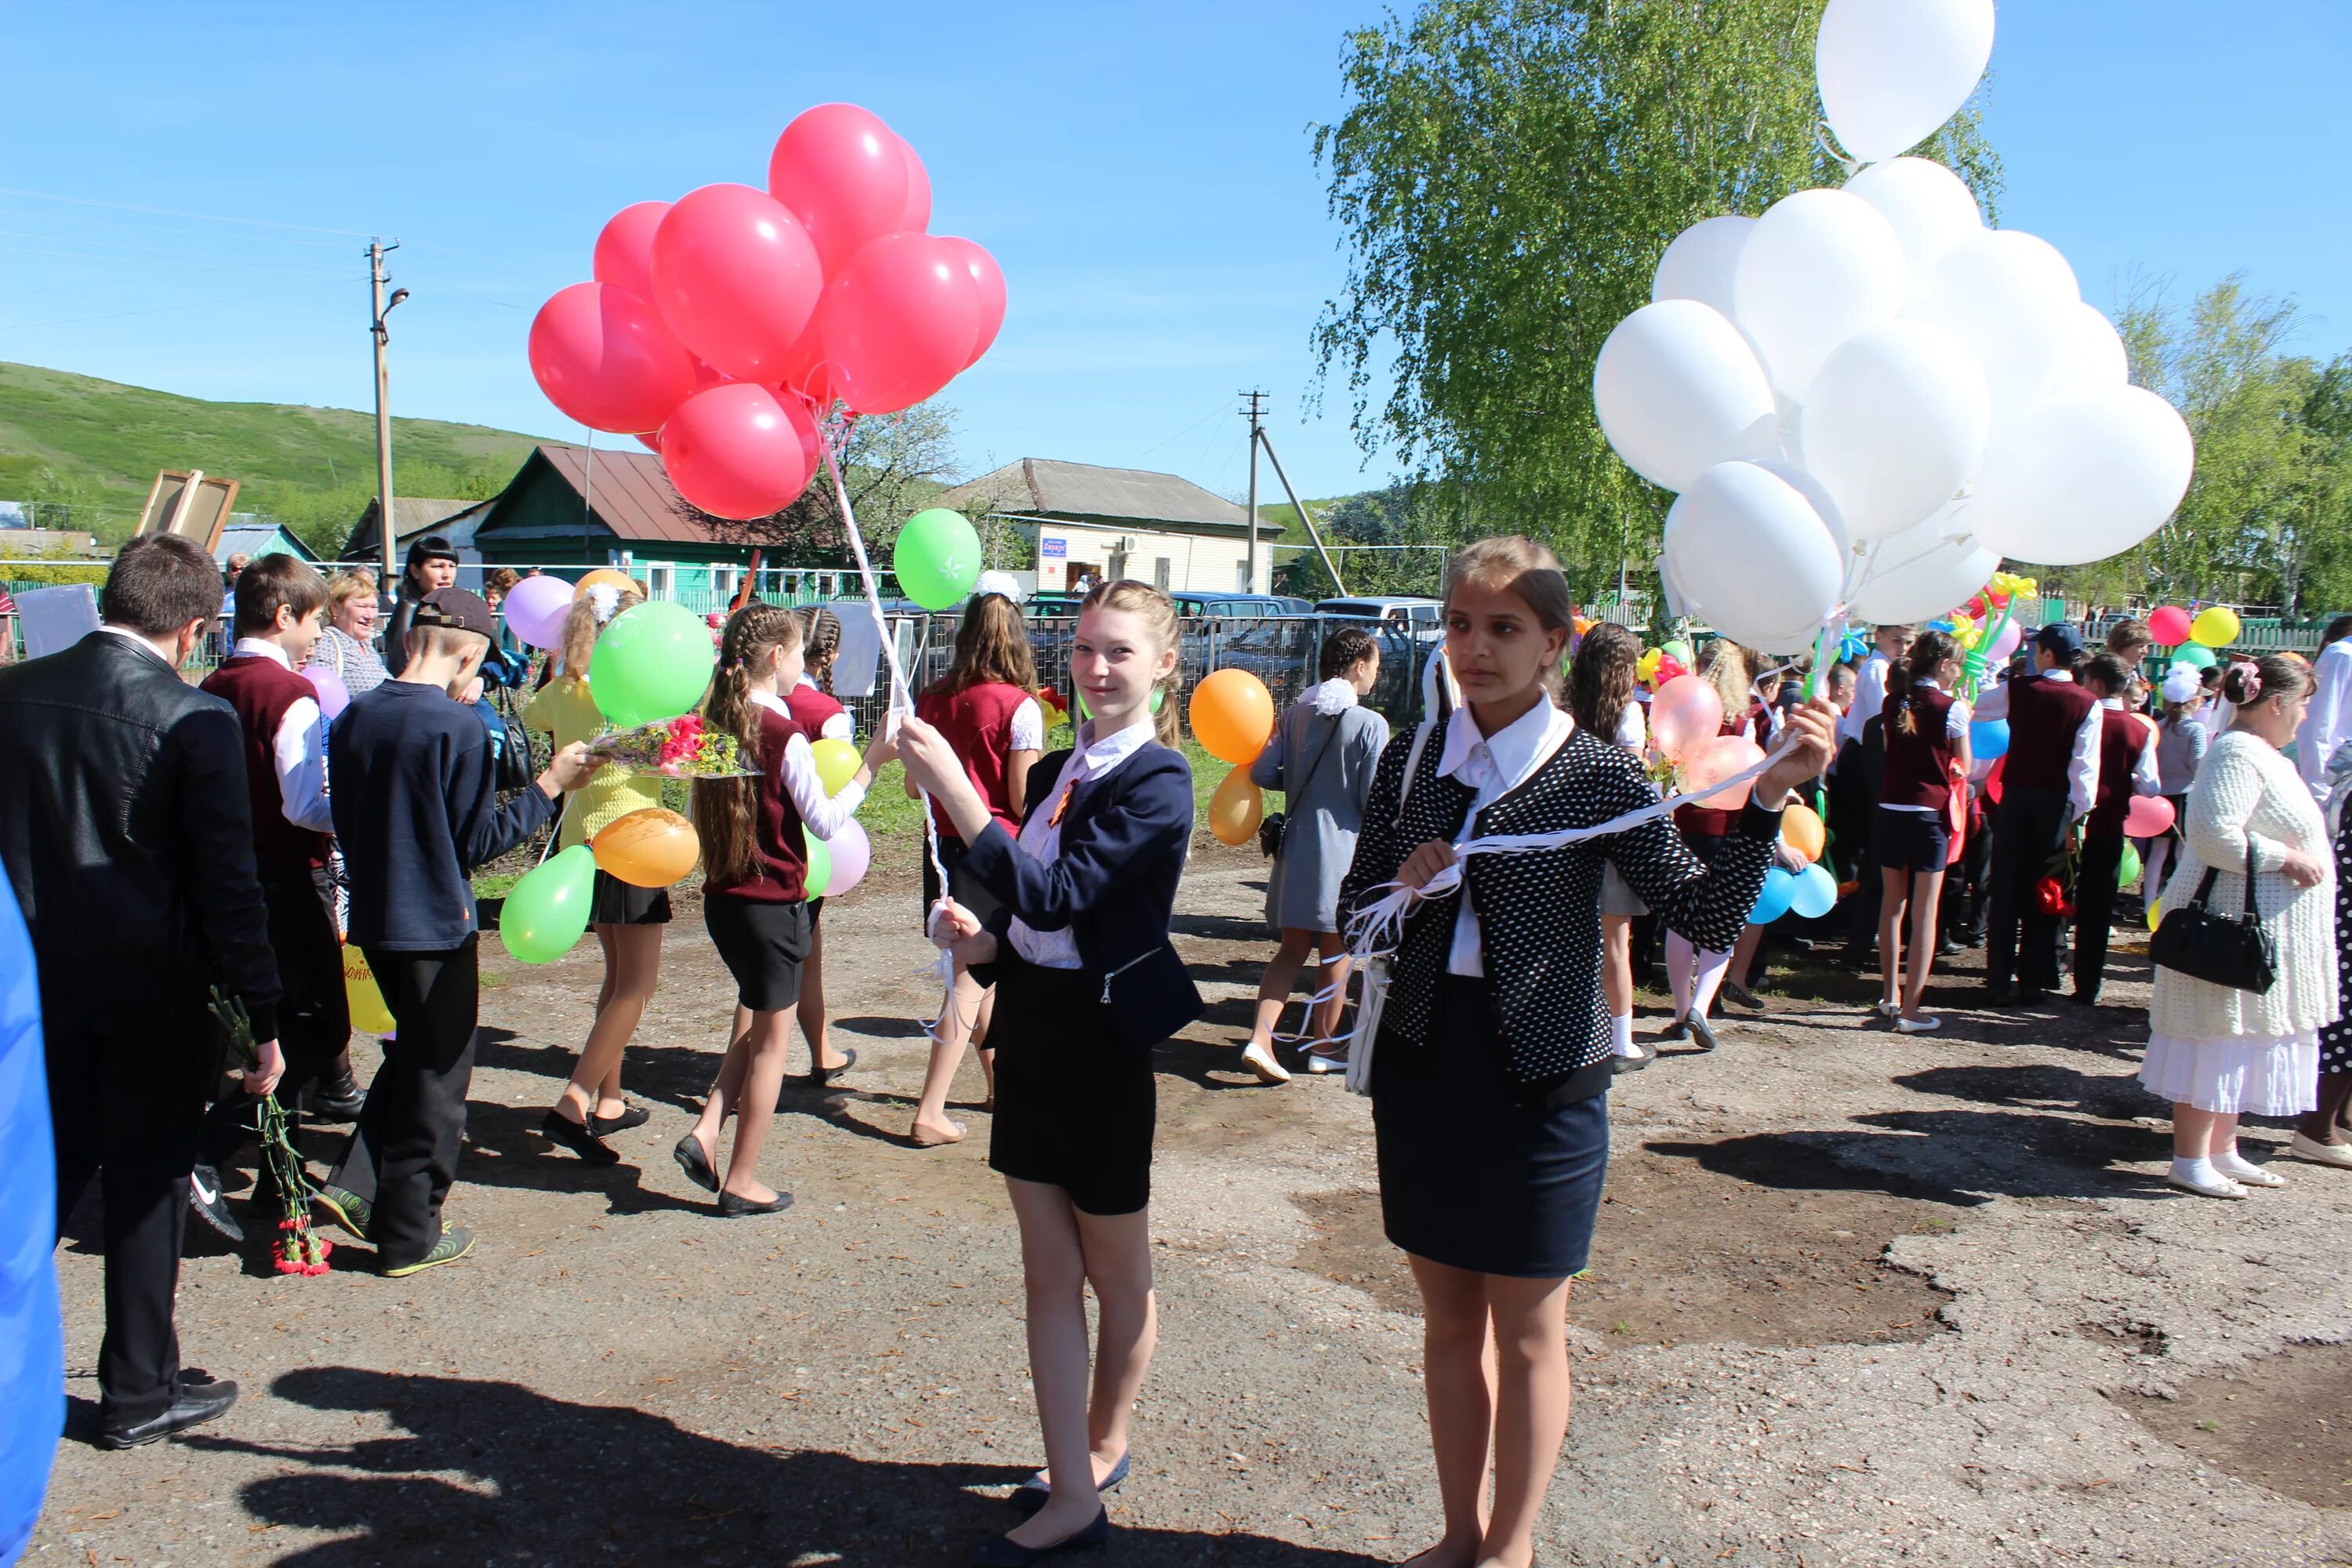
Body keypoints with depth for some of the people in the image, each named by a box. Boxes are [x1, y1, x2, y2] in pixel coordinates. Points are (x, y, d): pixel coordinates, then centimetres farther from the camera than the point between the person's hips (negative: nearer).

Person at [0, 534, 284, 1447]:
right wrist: (263, 1018, -9)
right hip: (154, 990, -4)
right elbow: (227, 884, -15)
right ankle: (138, 1391, 20)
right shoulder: (196, 720, -17)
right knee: (146, 1183, 8)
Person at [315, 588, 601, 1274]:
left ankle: (358, 1186, 16)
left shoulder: (354, 717, 2)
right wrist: (550, 785, -8)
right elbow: (480, 840, -16)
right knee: (435, 1077, 7)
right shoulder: (457, 726, -19)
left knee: (411, 1055, 26)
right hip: (436, 926, -7)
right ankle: (410, 1236, 16)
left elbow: (345, 822, 11)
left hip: (373, 918, 7)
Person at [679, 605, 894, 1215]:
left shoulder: (718, 722, 4)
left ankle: (705, 1132, 9)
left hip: (722, 897, 7)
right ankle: (742, 1183, 15)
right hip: (772, 903, -7)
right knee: (771, 1040, 6)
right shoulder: (785, 735, -17)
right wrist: (871, 762, -9)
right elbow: (825, 821, -13)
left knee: (758, 1024, 22)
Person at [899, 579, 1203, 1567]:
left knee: (1117, 1273, 13)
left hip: (1100, 1040, -7)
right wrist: (983, 939, -5)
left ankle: (1102, 1446, 34)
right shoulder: (1061, 768, 8)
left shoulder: (1157, 781, -15)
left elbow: (1057, 894, -27)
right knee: (1048, 1274, 11)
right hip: (1030, 1023, 7)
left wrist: (951, 790, -31)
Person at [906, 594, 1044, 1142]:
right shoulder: (1019, 706, -12)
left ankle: (1000, 1080, 37)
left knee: (977, 968, 20)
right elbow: (1024, 801, -13)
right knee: (972, 979, 0)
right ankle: (930, 1113, -1)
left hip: (945, 847, 6)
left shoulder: (932, 699, 2)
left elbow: (914, 785, 8)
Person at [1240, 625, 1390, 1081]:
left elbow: (1261, 774, 1)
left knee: (1293, 947, 14)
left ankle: (1259, 1038, 1)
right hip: (1343, 845, -5)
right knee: (1335, 952, 10)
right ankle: (1325, 1048, 22)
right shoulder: (1371, 724, -12)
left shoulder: (1294, 715, 4)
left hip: (1296, 843, 5)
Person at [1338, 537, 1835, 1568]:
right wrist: (1404, 889, -12)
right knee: (1448, 1317, 17)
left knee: (1525, 1330, 11)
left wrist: (1766, 801, -27)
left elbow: (1704, 916, -15)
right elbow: (1353, 908, 9)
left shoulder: (1598, 773, -9)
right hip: (1422, 1059, 4)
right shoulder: (1411, 759, 3)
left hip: (1538, 1076, -4)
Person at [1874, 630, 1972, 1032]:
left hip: (1890, 810, 5)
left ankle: (1890, 995, 26)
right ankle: (1910, 1009, -1)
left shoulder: (1892, 703, 5)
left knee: (1892, 904, 16)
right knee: (1924, 912, -1)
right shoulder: (1952, 708, -9)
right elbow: (1962, 768, 0)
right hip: (1929, 815, -5)